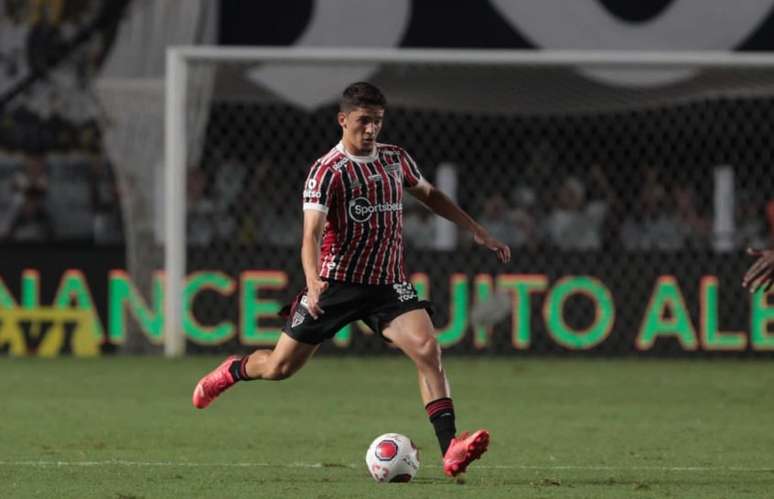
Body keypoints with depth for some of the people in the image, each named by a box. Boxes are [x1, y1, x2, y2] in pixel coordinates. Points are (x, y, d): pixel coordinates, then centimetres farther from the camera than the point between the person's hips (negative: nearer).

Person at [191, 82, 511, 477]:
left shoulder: (395, 159, 7)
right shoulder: (328, 171, -12)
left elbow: (429, 195, 26)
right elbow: (312, 233, -22)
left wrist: (478, 232, 21)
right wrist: (313, 284, -40)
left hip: (387, 284, 3)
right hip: (337, 282, -3)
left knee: (427, 348, -22)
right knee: (279, 368, 5)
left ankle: (450, 450, -29)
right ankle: (232, 371, 41)